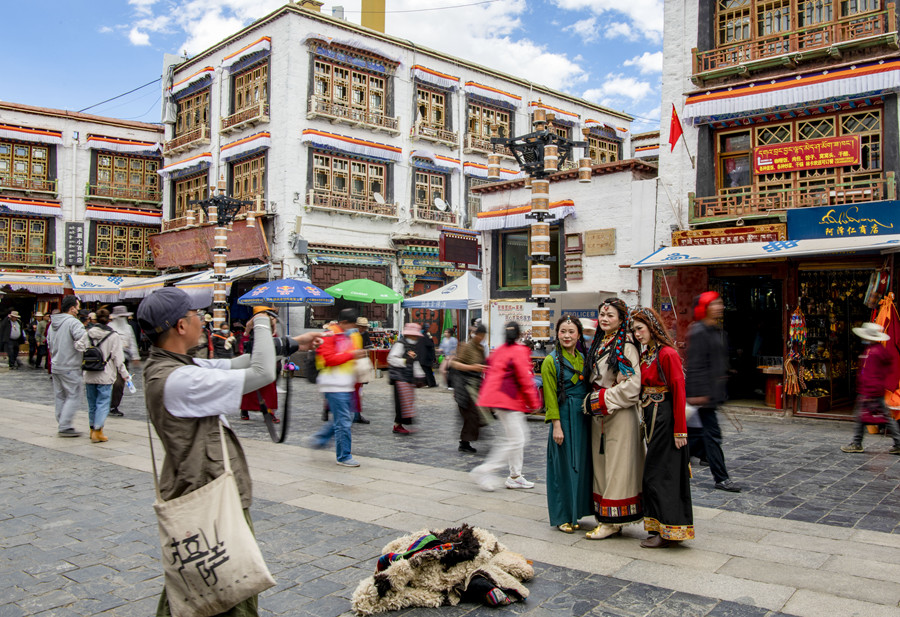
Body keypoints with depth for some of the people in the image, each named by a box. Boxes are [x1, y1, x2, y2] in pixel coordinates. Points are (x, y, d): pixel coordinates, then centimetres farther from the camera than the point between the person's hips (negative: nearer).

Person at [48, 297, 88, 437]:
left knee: (60, 397, 14)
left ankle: (62, 425, 20)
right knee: (73, 396, -3)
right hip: (70, 368, -9)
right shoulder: (73, 322, -16)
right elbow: (82, 341, -28)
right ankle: (65, 427, -7)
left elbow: (49, 344, 21)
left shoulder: (53, 323, 13)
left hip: (55, 366, 9)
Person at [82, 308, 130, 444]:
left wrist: (82, 371, 19)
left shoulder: (87, 334, 4)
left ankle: (93, 429, 25)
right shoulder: (113, 335, -7)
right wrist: (124, 374, 3)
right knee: (103, 403, -1)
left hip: (89, 376, 4)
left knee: (92, 403, 15)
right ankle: (97, 431, -7)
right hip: (105, 376, -4)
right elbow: (118, 358, -6)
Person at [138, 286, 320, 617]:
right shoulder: (177, 380, -28)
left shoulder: (163, 367, 3)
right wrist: (262, 326, -11)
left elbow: (233, 365, 9)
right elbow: (260, 374, -28)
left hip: (193, 493, 10)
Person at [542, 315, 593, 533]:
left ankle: (574, 513, 23)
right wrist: (556, 425, -14)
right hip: (564, 417, -6)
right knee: (563, 466, 0)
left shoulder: (583, 359, 11)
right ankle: (562, 517, 12)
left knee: (581, 464, 10)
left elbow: (589, 388, 12)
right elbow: (550, 395, -9)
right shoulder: (551, 361, -6)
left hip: (583, 417, 6)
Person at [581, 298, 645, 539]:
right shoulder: (597, 345, 14)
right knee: (601, 466, 10)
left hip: (620, 414, -8)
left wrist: (603, 400, -14)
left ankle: (613, 521, 5)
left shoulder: (625, 346, -11)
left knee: (617, 467, -2)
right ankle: (605, 518, 18)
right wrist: (591, 401, 10)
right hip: (598, 415, 8)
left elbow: (632, 384, -19)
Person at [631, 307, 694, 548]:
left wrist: (680, 429, -19)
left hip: (666, 417, -9)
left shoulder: (667, 354, -16)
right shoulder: (645, 355, 11)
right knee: (654, 472, 13)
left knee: (660, 474, -2)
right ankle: (661, 528, 24)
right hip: (652, 417, 9)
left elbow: (679, 392, -18)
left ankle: (667, 532, 8)